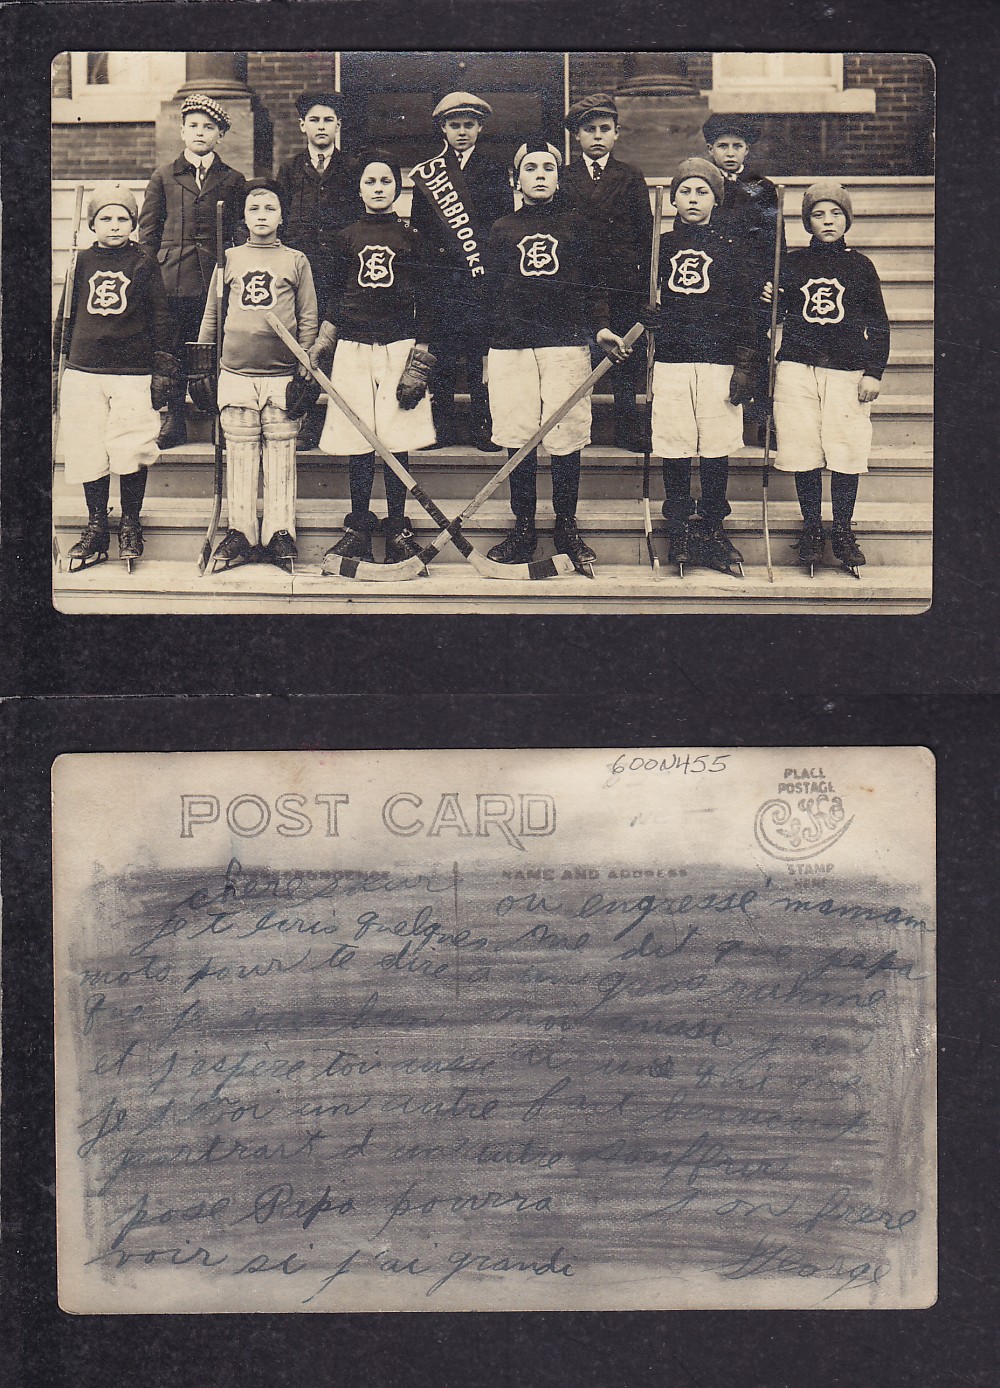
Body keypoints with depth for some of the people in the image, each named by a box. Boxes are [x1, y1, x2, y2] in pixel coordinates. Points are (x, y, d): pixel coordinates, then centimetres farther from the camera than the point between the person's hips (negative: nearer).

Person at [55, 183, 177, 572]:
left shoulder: (144, 265, 5)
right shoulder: (81, 263, 10)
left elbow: (161, 319, 6)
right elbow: (65, 315, 16)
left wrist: (163, 369, 0)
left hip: (134, 375, -2)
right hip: (84, 372, 2)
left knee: (131, 452, -7)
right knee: (89, 453, 3)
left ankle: (130, 526, 11)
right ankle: (95, 529, 15)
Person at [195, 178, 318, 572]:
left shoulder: (296, 261, 9)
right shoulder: (229, 259, 12)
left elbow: (308, 320, 9)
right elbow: (211, 315, 15)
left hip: (282, 374, -1)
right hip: (235, 373, 1)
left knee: (280, 453, -1)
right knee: (240, 454, 2)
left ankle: (279, 534, 6)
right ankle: (240, 533, 9)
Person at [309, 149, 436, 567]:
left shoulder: (411, 237, 8)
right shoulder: (346, 238, 11)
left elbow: (425, 303, 6)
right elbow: (334, 302, 13)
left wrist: (420, 360, -2)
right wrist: (317, 352, 4)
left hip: (400, 345, -1)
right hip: (353, 346, 1)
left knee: (398, 440, -3)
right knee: (357, 442, 0)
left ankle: (397, 527, 6)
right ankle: (358, 527, 9)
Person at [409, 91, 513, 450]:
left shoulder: (494, 169, 10)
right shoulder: (427, 172, 12)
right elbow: (418, 227, 12)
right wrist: (438, 249, -2)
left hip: (482, 275, -1)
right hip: (441, 276, 1)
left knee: (481, 356, -1)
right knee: (441, 356, 1)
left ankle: (483, 427, 3)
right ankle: (440, 426, 7)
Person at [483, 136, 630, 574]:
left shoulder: (575, 224, 14)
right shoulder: (503, 229, 16)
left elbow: (594, 283, 12)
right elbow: (490, 288, 15)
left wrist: (600, 328, -3)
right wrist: (489, 335, 7)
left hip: (565, 341, -1)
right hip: (510, 344, 1)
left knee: (566, 438, -4)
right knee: (517, 438, -2)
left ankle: (567, 528, 7)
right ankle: (523, 529, 8)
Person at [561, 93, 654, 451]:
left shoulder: (631, 177, 9)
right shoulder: (564, 178, 9)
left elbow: (645, 233, 7)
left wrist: (644, 282, -1)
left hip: (623, 283, 0)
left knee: (626, 356, 3)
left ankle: (628, 429, 11)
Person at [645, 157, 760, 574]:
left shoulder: (728, 249, 9)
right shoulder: (660, 245, 12)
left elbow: (745, 311, 6)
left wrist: (744, 366, -1)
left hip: (719, 359, -1)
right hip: (670, 359, 1)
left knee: (716, 449, 0)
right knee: (674, 448, -1)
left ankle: (712, 531, 10)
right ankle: (678, 532, 8)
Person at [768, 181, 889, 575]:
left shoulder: (859, 265, 10)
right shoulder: (792, 262, 11)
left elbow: (878, 324, 10)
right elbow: (778, 313, 17)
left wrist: (874, 372, 2)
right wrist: (768, 301, -6)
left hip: (847, 370, 0)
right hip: (797, 367, 1)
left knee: (847, 453, -4)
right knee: (804, 452, -2)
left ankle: (843, 532, 9)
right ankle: (811, 529, 12)